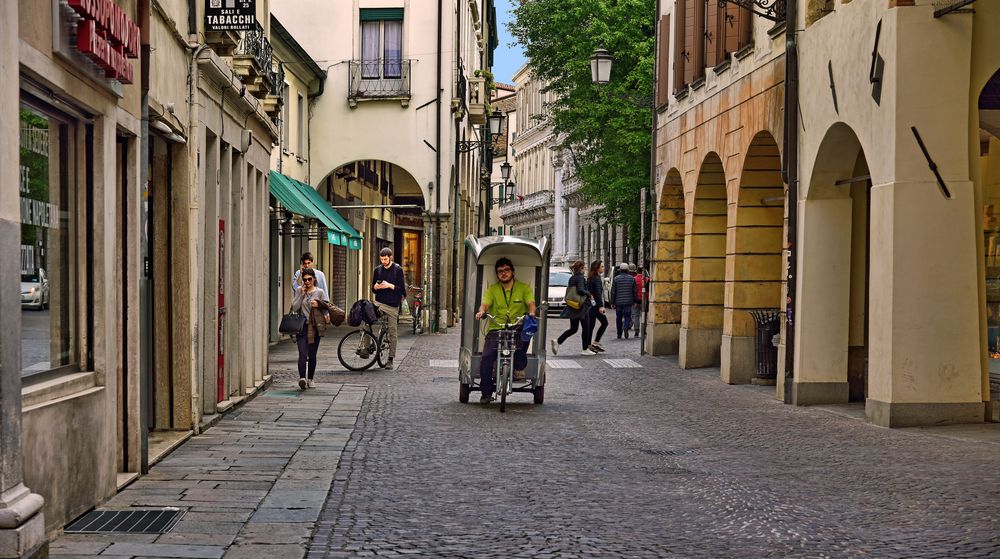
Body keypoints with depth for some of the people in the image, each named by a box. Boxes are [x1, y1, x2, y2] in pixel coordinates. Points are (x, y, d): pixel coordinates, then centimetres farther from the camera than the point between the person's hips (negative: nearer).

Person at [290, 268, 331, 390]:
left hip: (315, 326, 1)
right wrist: (302, 294, -6)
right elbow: (295, 308, -1)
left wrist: (318, 304, -13)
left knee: (312, 355, 7)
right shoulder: (299, 291, 8)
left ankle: (310, 379, 20)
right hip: (302, 326, -1)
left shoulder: (319, 292, 6)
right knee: (303, 353, -15)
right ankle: (302, 378, -27)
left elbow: (327, 306, 5)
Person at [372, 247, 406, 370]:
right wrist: (376, 287, -7)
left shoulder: (398, 269, -1)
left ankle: (390, 359, 8)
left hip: (393, 305, -2)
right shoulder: (378, 269, 10)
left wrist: (389, 286, -18)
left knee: (393, 332, 1)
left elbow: (402, 289, -4)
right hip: (379, 303, 3)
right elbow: (373, 289, 16)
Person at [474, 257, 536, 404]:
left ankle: (520, 367, -20)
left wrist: (531, 313, -27)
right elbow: (485, 304, -1)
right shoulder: (492, 289, 14)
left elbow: (531, 303, -3)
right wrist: (481, 311, -26)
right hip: (495, 329, 1)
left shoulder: (524, 288, 12)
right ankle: (486, 393, -9)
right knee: (486, 357, -22)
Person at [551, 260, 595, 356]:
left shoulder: (571, 278, 11)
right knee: (586, 328, 5)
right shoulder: (580, 278, -14)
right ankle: (585, 349, 11)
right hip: (582, 307, -8)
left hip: (572, 307, 8)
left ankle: (558, 342, -3)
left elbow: (568, 290, 15)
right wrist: (588, 293, -11)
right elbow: (581, 290, -28)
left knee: (573, 329, 12)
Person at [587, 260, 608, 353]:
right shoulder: (596, 278, -13)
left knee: (591, 325, 9)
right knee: (604, 323, -2)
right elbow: (598, 293, -20)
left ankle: (589, 345, 9)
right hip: (596, 304, -9)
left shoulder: (590, 278, 15)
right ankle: (596, 342, -4)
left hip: (591, 305, 9)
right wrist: (601, 306, -24)